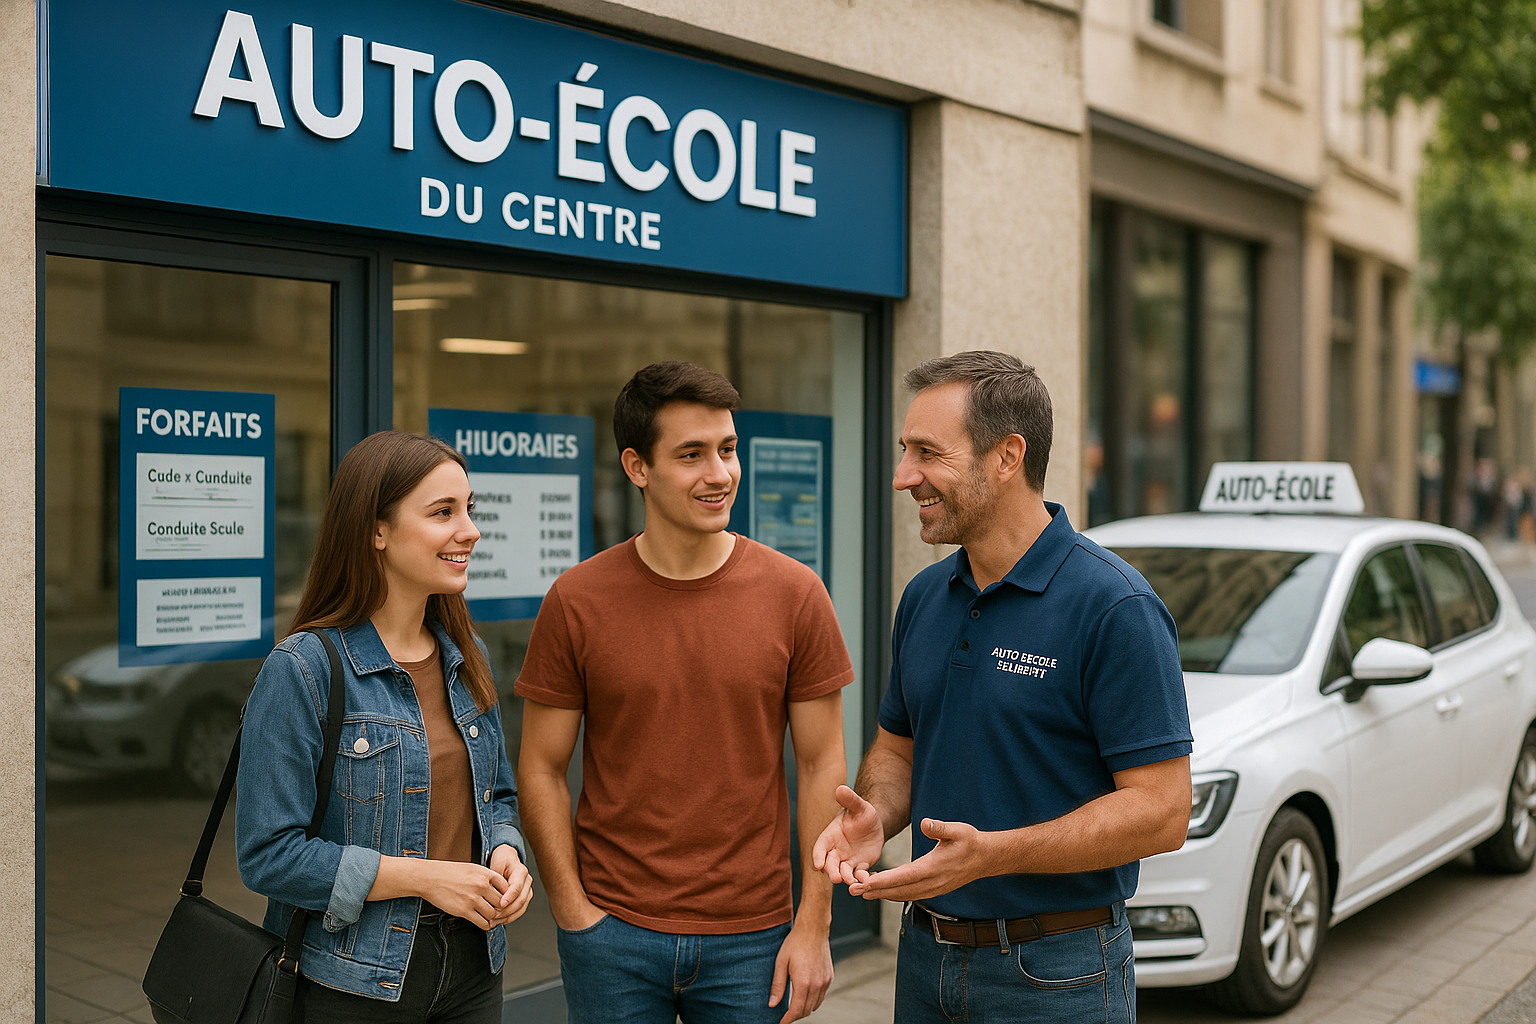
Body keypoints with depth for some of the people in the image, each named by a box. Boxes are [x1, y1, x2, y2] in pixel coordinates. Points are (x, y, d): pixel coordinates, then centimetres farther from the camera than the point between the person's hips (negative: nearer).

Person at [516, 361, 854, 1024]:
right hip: (613, 932, 0)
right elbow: (541, 769, 0)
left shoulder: (795, 595, -4)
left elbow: (820, 765, -1)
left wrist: (814, 925, -3)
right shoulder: (577, 601, -5)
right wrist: (574, 913, -5)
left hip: (752, 939, 0)